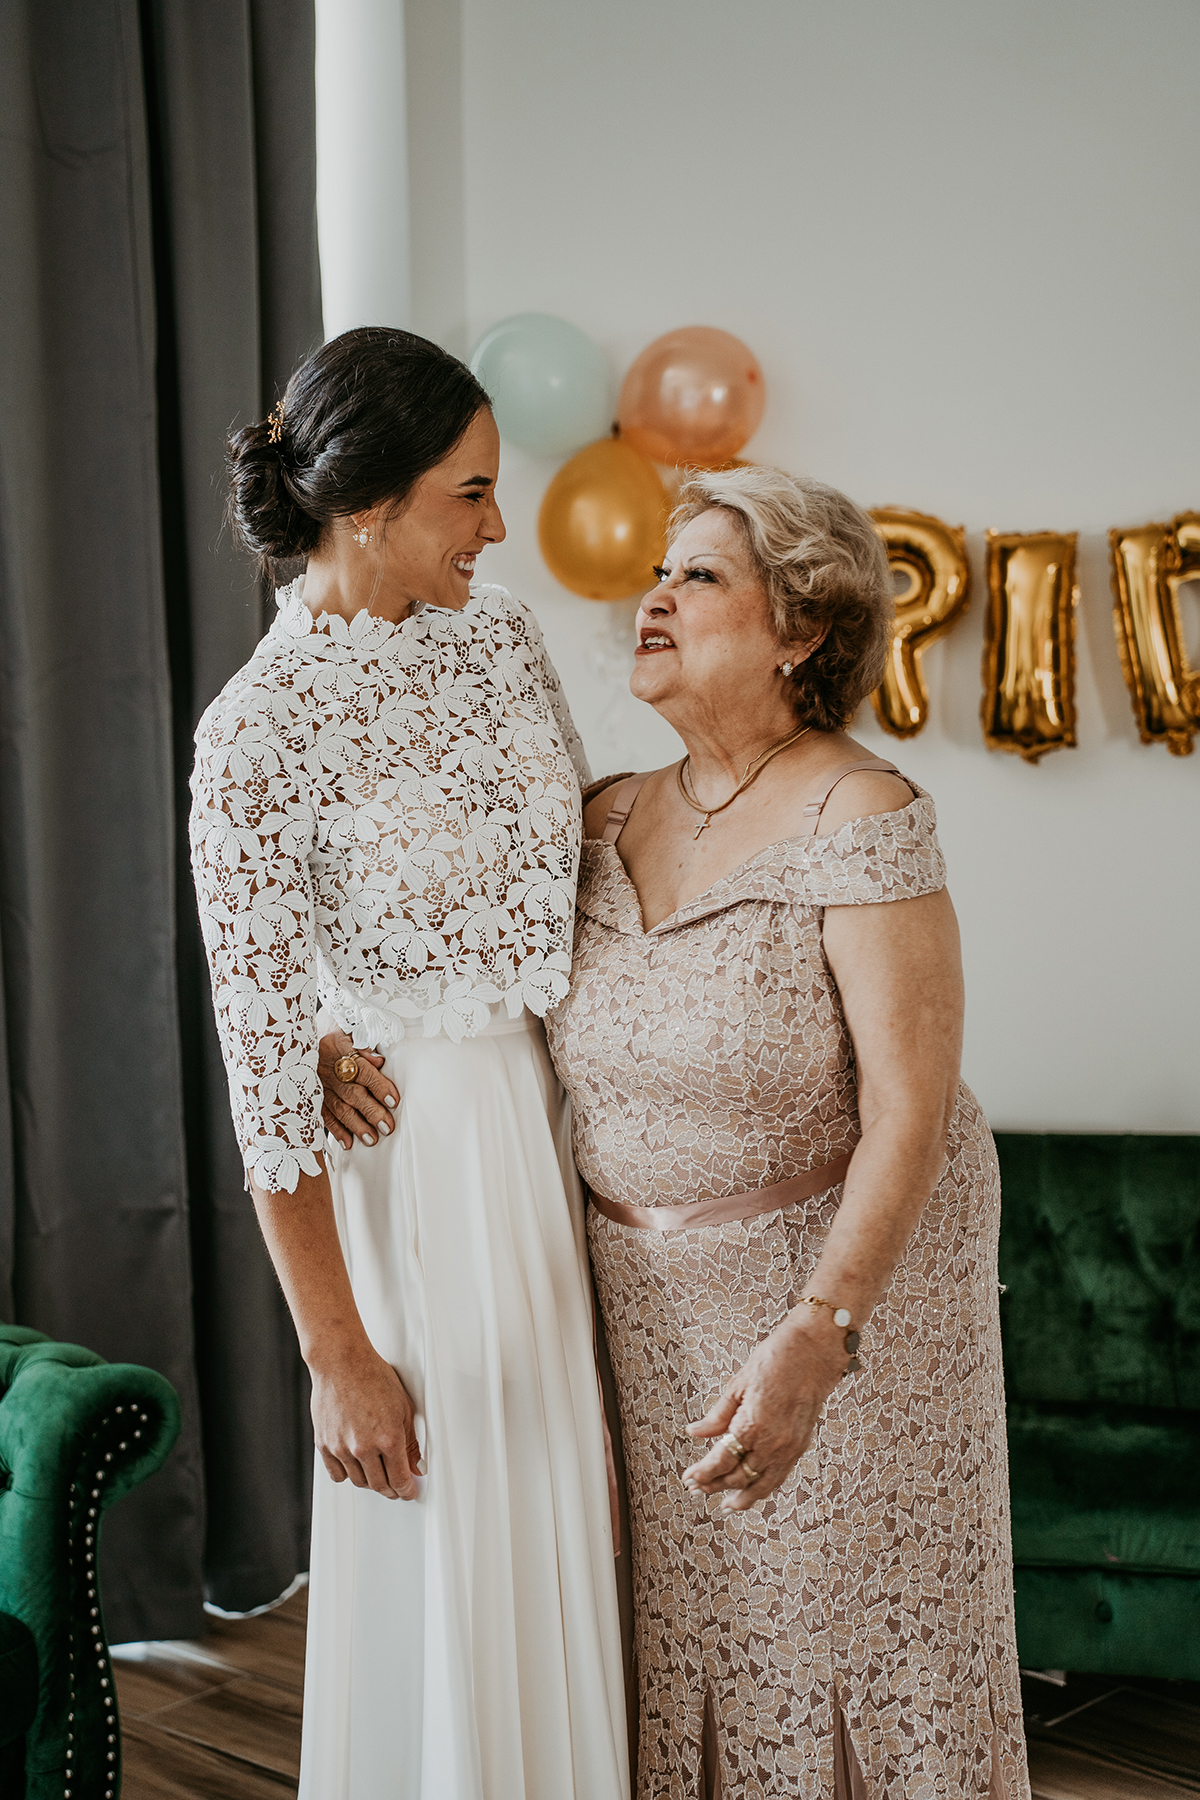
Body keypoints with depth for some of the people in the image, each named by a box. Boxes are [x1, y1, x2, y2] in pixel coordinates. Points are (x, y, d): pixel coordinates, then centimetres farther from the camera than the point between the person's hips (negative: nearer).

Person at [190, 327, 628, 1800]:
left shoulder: (497, 635, 2)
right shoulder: (257, 730, -17)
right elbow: (264, 1064, -16)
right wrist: (337, 1353, -13)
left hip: (565, 1116, 6)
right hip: (416, 1148, -6)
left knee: (570, 1524, 17)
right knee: (455, 1550, 7)